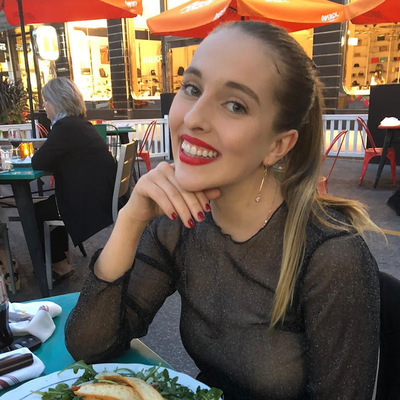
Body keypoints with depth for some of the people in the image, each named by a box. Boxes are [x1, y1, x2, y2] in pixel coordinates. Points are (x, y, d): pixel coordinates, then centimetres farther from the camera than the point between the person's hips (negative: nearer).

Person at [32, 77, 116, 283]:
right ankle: (60, 254, 35)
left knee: (34, 213, 9)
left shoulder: (65, 127, -19)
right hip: (102, 196, 9)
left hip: (91, 203, -9)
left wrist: (38, 155, 5)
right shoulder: (82, 124, 10)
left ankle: (60, 265, 22)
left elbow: (38, 162, -15)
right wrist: (44, 155, 1)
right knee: (45, 205, 25)